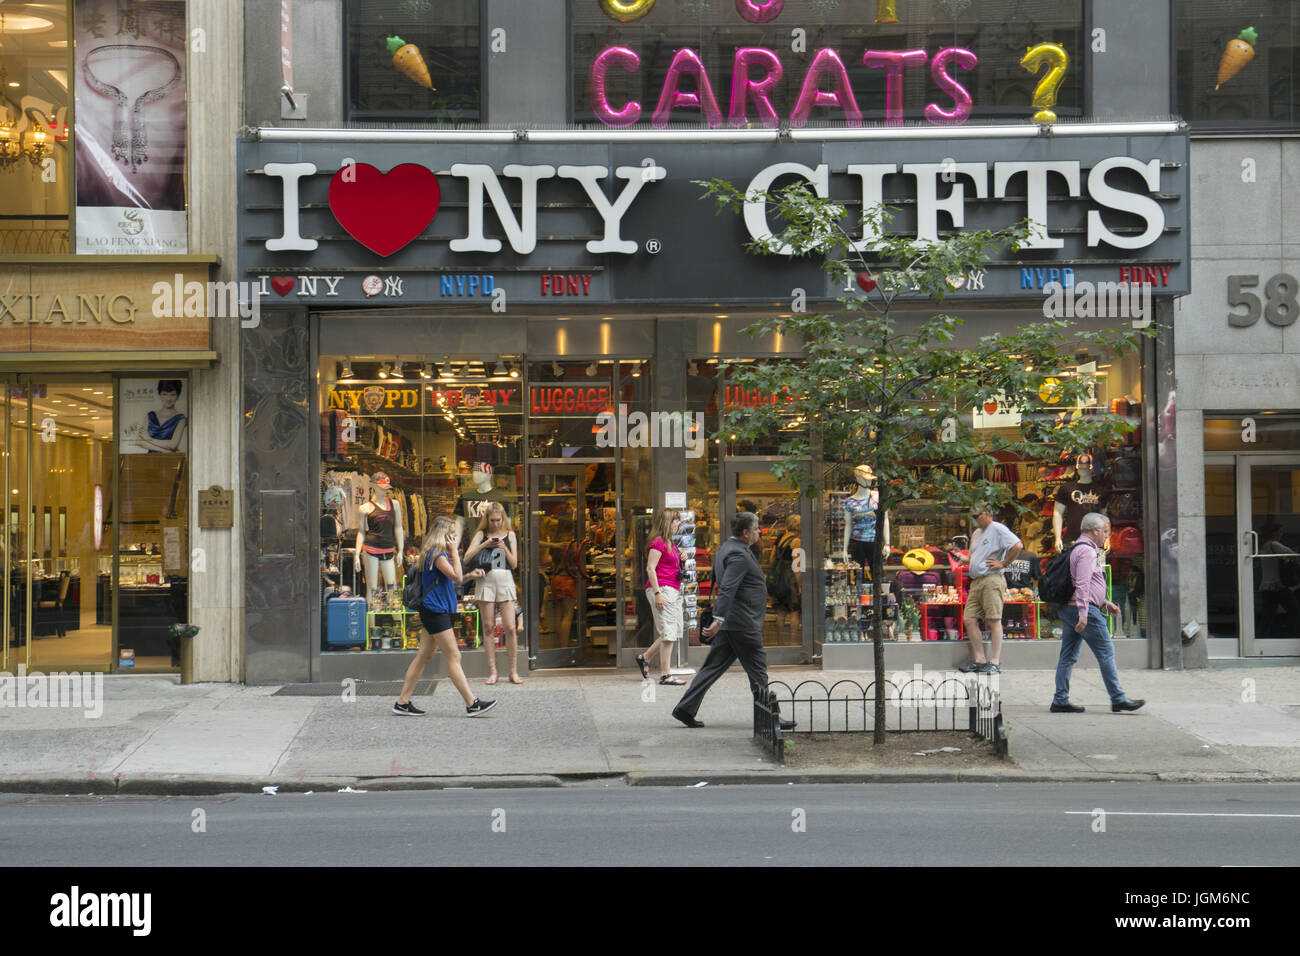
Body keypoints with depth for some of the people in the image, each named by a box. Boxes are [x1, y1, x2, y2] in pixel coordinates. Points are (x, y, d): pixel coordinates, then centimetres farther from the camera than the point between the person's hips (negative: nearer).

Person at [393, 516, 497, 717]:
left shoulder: (436, 553, 18)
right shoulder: (437, 554, -14)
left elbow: (451, 582, 25)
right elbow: (456, 576, -21)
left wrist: (469, 576, 10)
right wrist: (454, 550, -14)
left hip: (434, 612, 10)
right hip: (435, 611, -10)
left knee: (424, 656, 11)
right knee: (454, 657, -9)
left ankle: (403, 702, 13)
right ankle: (472, 704, -8)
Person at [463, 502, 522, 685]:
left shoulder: (509, 535, 10)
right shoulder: (481, 535, 9)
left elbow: (514, 564, 6)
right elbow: (467, 558, -2)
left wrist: (504, 548, -10)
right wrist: (485, 544, -12)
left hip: (505, 581, 0)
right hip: (485, 581, 0)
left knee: (510, 628, -6)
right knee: (488, 627, 1)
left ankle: (514, 671, 1)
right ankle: (492, 671, 6)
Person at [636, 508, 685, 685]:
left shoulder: (670, 543, 19)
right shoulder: (658, 542, -9)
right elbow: (650, 568, -15)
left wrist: (681, 561, 9)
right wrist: (657, 594, -21)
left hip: (674, 590, 10)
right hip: (661, 589, -10)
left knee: (674, 632, 10)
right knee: (668, 632, -9)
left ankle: (644, 658, 24)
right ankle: (665, 674, -6)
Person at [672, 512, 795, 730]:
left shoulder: (725, 549, 14)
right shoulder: (739, 555, -18)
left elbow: (717, 578, 29)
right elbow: (727, 589, -27)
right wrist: (719, 620, -33)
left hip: (729, 624, 10)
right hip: (743, 624, -10)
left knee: (714, 667, 9)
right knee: (757, 672, 0)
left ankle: (685, 709, 8)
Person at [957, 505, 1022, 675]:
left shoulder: (998, 529, -5)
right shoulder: (976, 533, 22)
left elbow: (1017, 546, -16)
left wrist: (1003, 563, -12)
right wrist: (966, 560, 12)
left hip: (992, 580, -9)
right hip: (976, 582, 9)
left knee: (994, 621, -6)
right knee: (969, 619, 3)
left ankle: (995, 662, -4)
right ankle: (979, 660, 9)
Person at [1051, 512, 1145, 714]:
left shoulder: (1077, 548, 21)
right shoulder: (1087, 551, -12)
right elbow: (1082, 584, -21)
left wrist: (1104, 603, 26)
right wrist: (1083, 613, -25)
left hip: (1067, 609, 10)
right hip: (1082, 608, -10)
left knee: (1068, 656, 8)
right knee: (1106, 653, -5)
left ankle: (1060, 701, 8)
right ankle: (1118, 699, -1)